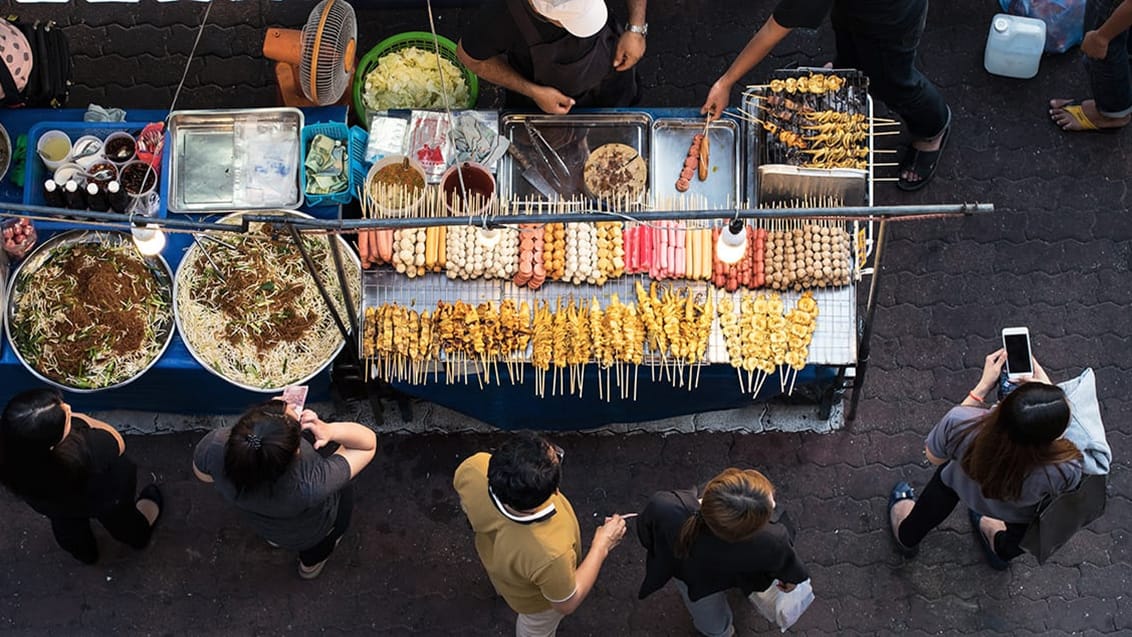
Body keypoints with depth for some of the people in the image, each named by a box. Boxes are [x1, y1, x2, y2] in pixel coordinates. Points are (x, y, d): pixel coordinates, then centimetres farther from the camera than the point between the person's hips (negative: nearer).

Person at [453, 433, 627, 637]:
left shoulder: (474, 468, -40)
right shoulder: (548, 554, -50)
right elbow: (567, 604, -26)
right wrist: (601, 546, -20)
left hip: (491, 551, 4)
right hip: (535, 598, -4)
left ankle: (501, 585, 75)